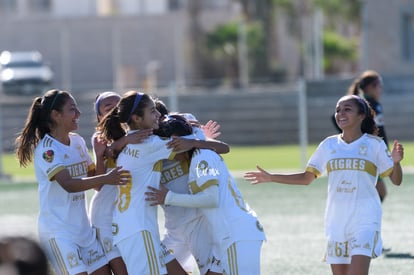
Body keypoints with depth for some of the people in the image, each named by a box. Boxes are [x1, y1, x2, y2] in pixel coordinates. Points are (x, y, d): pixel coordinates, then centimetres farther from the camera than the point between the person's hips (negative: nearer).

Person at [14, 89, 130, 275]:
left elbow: (94, 180, 11)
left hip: (83, 228, 8)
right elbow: (68, 184, -30)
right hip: (57, 231, -8)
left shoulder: (78, 142, 8)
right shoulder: (47, 149, -15)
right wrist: (106, 179, -39)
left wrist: (101, 157, -6)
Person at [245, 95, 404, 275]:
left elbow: (396, 180, 1)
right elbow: (306, 178, 16)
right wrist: (271, 178, 10)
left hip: (365, 219, -4)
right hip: (336, 220, 4)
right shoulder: (329, 145, 9)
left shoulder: (374, 144, 0)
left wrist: (396, 162, -20)